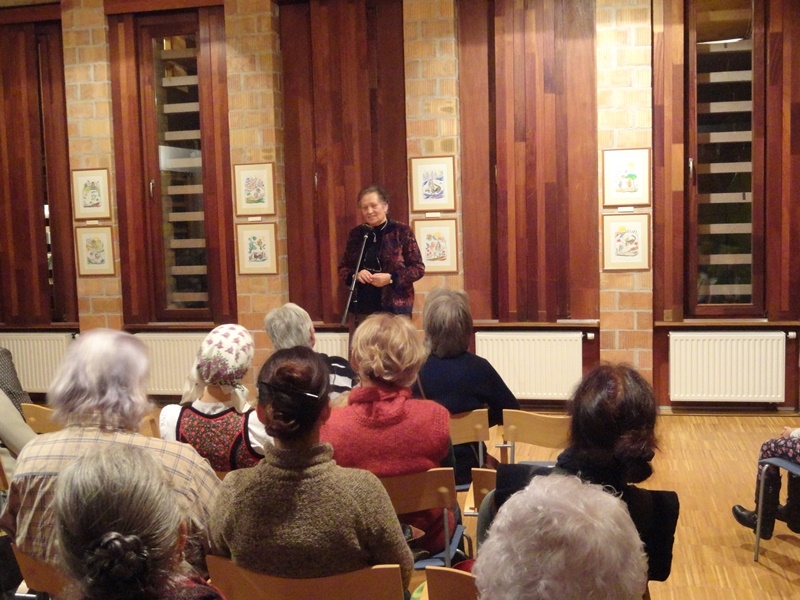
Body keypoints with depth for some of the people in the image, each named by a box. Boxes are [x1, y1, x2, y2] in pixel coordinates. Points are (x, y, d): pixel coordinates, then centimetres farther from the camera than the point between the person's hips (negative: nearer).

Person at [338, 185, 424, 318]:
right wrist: (355, 275, -9)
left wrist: (391, 278, -17)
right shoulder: (356, 234, 8)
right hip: (362, 307, 3)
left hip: (395, 307, -3)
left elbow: (418, 268, -3)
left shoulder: (402, 231, -3)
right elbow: (342, 268, 13)